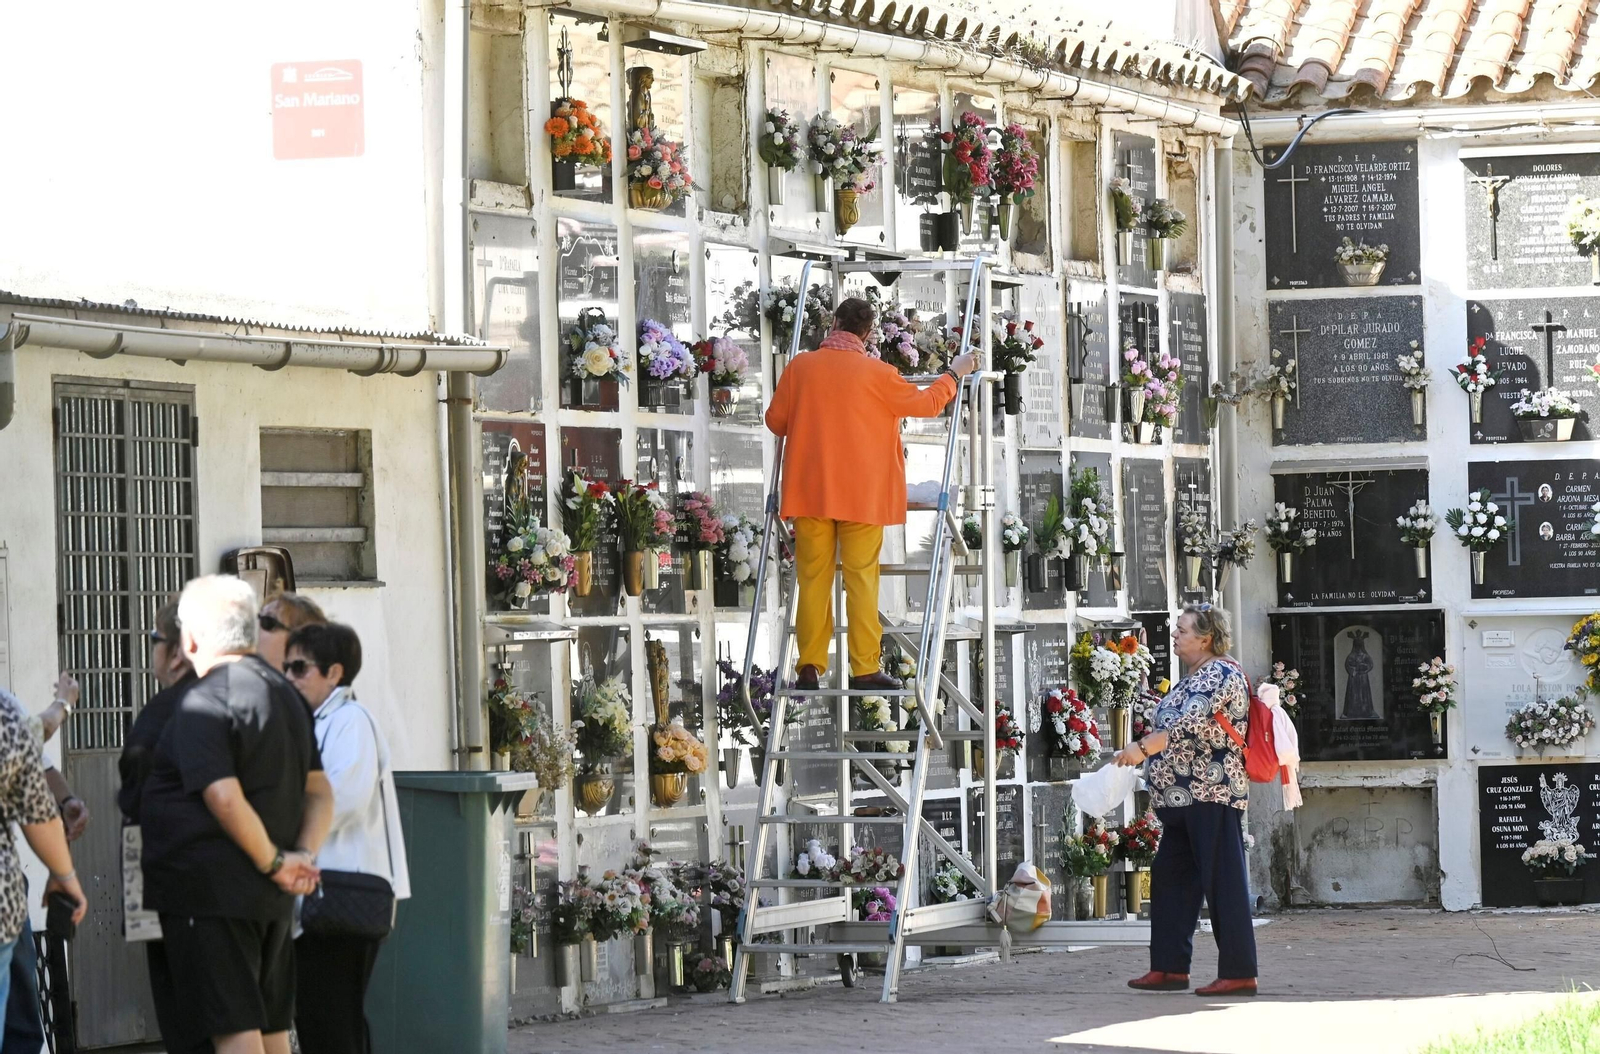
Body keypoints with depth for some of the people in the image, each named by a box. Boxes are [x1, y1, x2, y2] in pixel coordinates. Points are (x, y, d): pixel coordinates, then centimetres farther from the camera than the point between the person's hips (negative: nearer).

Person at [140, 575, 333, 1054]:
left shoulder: (206, 701, -14)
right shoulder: (285, 693, 15)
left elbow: (224, 798, -24)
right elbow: (320, 793, 15)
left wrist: (275, 861, -13)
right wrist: (304, 856, 1)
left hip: (212, 892, -9)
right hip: (271, 902, 9)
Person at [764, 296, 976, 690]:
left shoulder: (800, 367, 0)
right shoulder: (876, 373, -6)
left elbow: (776, 420, 10)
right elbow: (926, 404, 4)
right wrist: (955, 374, 20)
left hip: (809, 491, 2)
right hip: (862, 494, -2)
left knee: (813, 578, 5)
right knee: (861, 578, 1)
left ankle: (809, 667, 1)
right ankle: (865, 669, -2)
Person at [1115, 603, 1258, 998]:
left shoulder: (1222, 675, -12)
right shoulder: (1192, 680, 20)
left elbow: (1189, 726, -23)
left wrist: (1143, 747, -27)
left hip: (1213, 796, -11)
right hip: (1181, 800, 11)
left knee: (1224, 883, -9)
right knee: (1170, 879, 12)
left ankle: (1239, 974, -8)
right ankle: (1170, 968, 17)